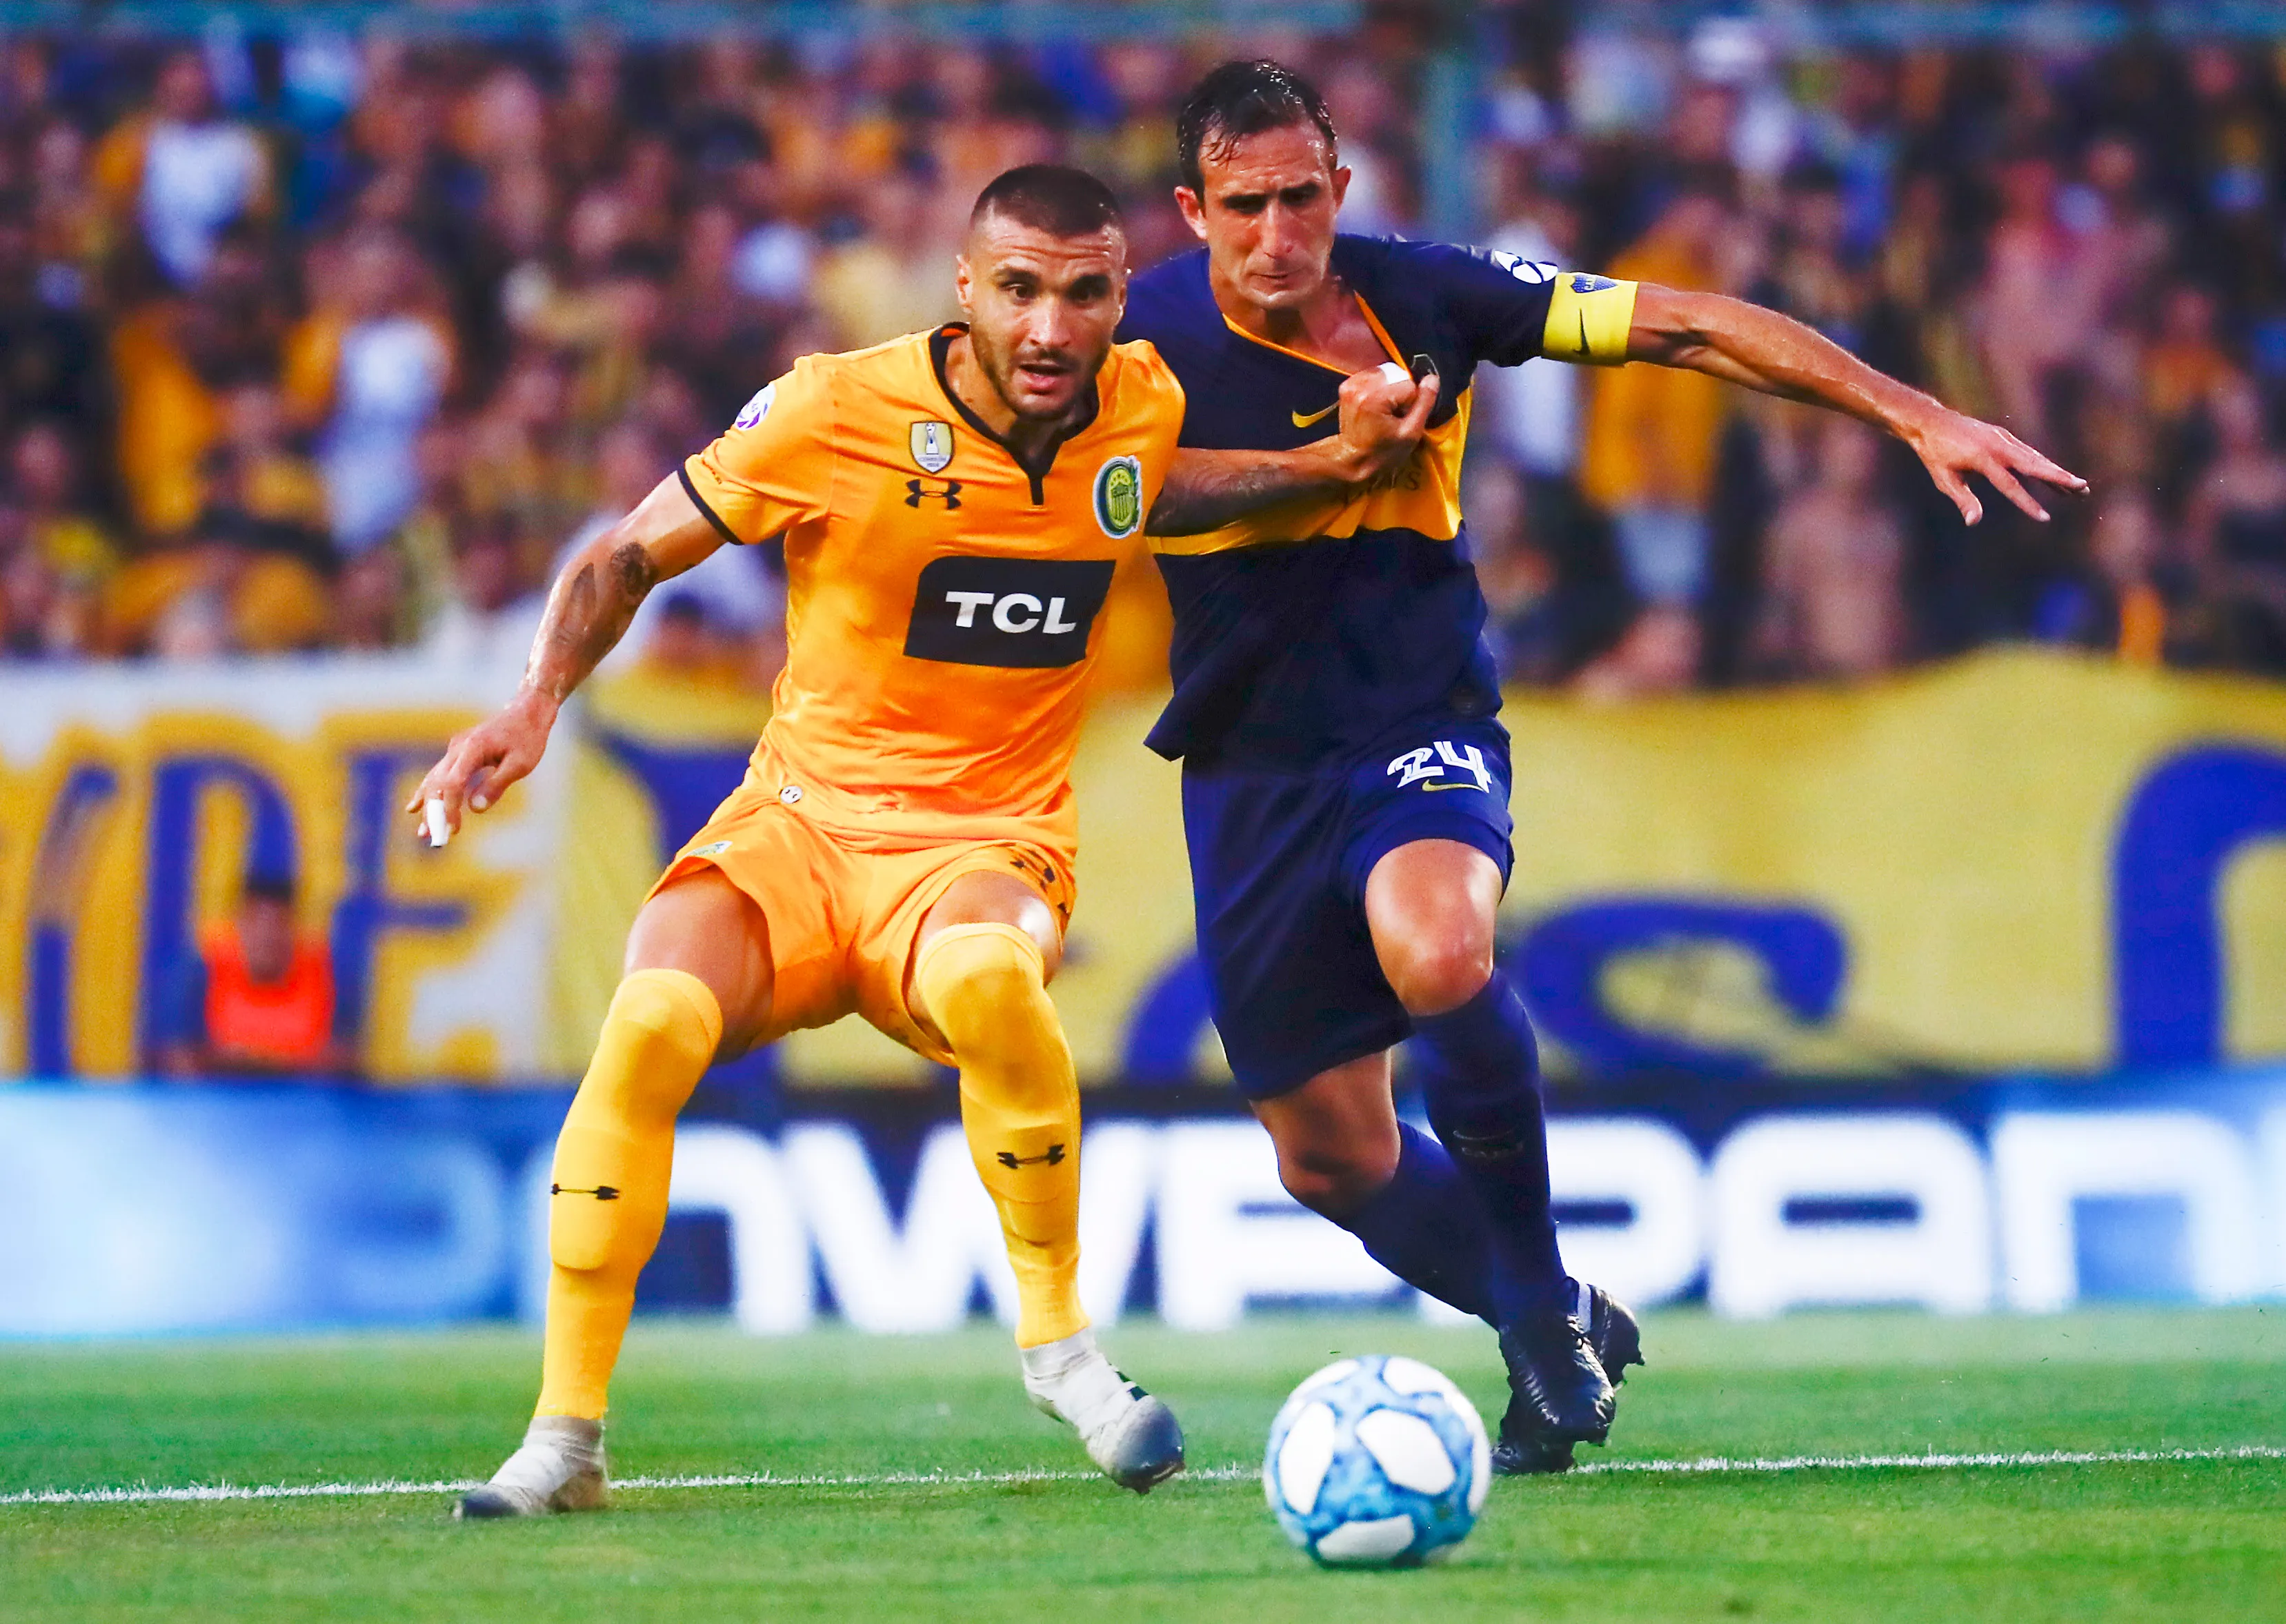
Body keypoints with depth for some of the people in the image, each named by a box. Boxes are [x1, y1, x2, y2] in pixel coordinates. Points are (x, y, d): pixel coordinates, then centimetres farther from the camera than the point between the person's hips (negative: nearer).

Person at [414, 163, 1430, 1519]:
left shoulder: (1145, 404, -1)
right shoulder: (835, 413, -10)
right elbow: (630, 554, 1)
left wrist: (1329, 465, 11)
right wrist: (537, 705, -14)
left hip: (988, 843, 0)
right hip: (799, 818, 0)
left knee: (987, 974, -38)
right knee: (654, 1017, -31)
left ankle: (1059, 1338, -16)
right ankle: (566, 1439, -18)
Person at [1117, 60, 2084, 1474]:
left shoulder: (1420, 295, -10)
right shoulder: (1145, 338, -9)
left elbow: (1682, 328, -6)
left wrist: (1914, 415, -9)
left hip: (1424, 722, -2)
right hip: (1250, 762, 2)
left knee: (1436, 954, -35)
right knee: (1329, 1158, 3)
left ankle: (1543, 1295, -11)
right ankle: (1560, 1337, 32)